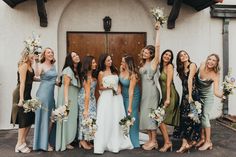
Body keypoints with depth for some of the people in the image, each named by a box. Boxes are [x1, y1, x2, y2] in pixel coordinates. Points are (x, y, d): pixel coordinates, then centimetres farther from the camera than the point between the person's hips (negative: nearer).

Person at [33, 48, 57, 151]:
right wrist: (36, 62, -35)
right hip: (43, 94, -7)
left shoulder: (53, 66, 13)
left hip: (51, 94, 7)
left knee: (51, 118, 10)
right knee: (44, 118, 1)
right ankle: (43, 143, 14)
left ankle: (48, 141, 25)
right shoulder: (42, 66, -8)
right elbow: (36, 75, -28)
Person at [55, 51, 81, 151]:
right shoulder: (68, 70, -12)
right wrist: (66, 100, -24)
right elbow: (65, 86, -18)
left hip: (74, 97, 8)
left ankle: (67, 140, 23)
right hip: (67, 96, -8)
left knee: (72, 118, 12)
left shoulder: (77, 70, 12)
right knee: (67, 118, -1)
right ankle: (64, 142, 10)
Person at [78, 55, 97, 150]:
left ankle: (85, 140, 21)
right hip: (85, 100, -9)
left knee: (89, 119, 11)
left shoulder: (92, 75, 6)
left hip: (91, 99, 9)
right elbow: (87, 93, -21)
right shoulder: (88, 77, -20)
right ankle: (83, 141, 13)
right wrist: (86, 109, -20)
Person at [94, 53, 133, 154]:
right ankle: (103, 143, 6)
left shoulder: (114, 70, 11)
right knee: (106, 121, -4)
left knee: (117, 120, 5)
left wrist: (119, 88, -3)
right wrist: (107, 87, -16)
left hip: (116, 97, 4)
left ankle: (116, 143, 17)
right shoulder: (101, 73, -1)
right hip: (106, 98, -4)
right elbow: (100, 87, 2)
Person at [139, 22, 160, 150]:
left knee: (150, 114, -5)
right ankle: (150, 139, 19)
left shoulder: (153, 62, -4)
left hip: (151, 91, -8)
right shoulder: (143, 64, 16)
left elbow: (157, 46, -14)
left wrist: (158, 31, -11)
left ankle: (154, 141, 5)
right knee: (145, 114, 9)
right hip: (144, 91, 8)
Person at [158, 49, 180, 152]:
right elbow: (163, 84, 12)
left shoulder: (169, 66, -6)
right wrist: (165, 98, 10)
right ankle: (167, 142, 18)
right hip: (165, 96, 8)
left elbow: (168, 83, -14)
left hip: (170, 96, -8)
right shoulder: (162, 67, 17)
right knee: (160, 119, 7)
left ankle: (167, 142, 3)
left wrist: (168, 99, -18)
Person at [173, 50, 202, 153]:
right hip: (185, 95, 6)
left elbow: (190, 80, -13)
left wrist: (190, 95, -19)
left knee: (191, 117, -1)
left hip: (192, 94, -6)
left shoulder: (192, 65, -3)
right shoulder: (181, 69, 16)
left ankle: (192, 140, 15)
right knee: (184, 118, 1)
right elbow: (184, 82, 7)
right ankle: (185, 143, 3)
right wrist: (186, 95, -3)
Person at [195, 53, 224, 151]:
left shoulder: (215, 75, -25)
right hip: (198, 95, 4)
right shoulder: (202, 66, -16)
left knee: (205, 116, -10)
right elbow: (194, 77, 3)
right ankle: (202, 138, 21)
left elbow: (216, 91, -34)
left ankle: (208, 141, 2)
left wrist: (222, 95, -55)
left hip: (207, 97, -4)